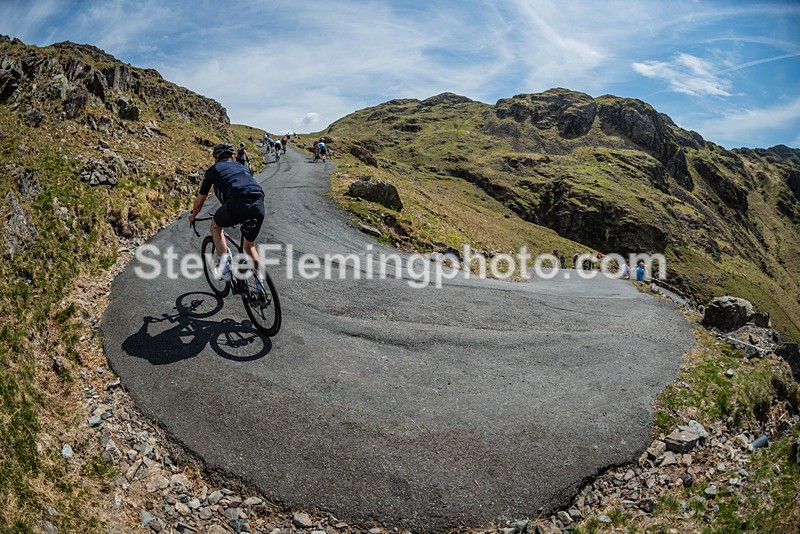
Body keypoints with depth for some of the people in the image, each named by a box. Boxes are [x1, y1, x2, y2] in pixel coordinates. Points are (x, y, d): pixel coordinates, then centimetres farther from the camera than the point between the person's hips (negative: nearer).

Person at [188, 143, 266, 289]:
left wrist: (192, 217, 51)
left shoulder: (214, 169, 25)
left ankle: (224, 264, 14)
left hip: (236, 203, -4)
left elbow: (199, 201, 32)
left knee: (215, 226, 29)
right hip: (259, 205, 4)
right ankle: (260, 283, 15)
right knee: (250, 246, 26)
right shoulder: (242, 167, 36)